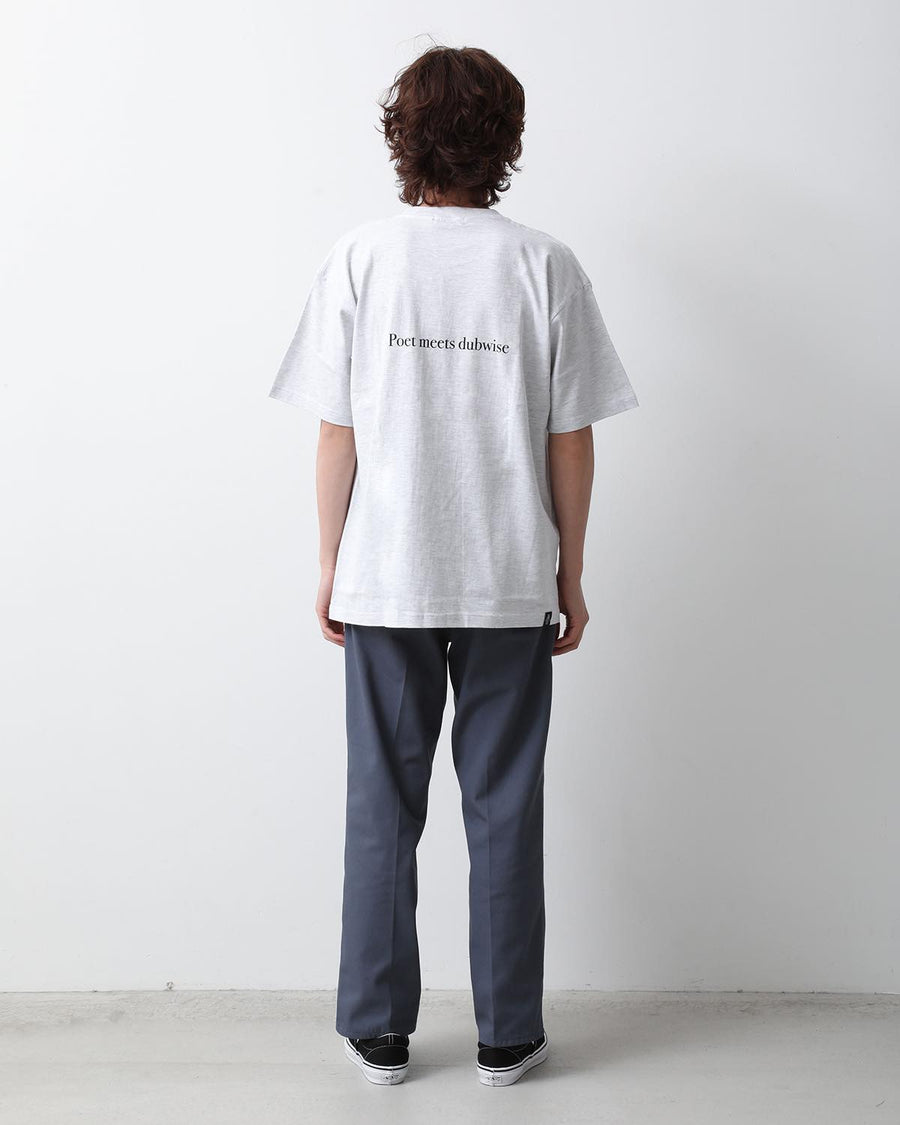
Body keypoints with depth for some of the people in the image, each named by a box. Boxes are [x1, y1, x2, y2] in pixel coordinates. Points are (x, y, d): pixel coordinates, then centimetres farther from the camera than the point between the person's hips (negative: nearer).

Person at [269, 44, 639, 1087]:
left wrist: (330, 567, 7)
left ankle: (379, 1032, 21)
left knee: (382, 809, 11)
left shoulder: (359, 257, -3)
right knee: (504, 811, 10)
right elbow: (570, 444, -2)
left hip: (383, 581, 0)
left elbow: (337, 434, -3)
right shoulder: (545, 265, -3)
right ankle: (506, 1037, 21)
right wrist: (570, 579, 8)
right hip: (511, 583, 0)